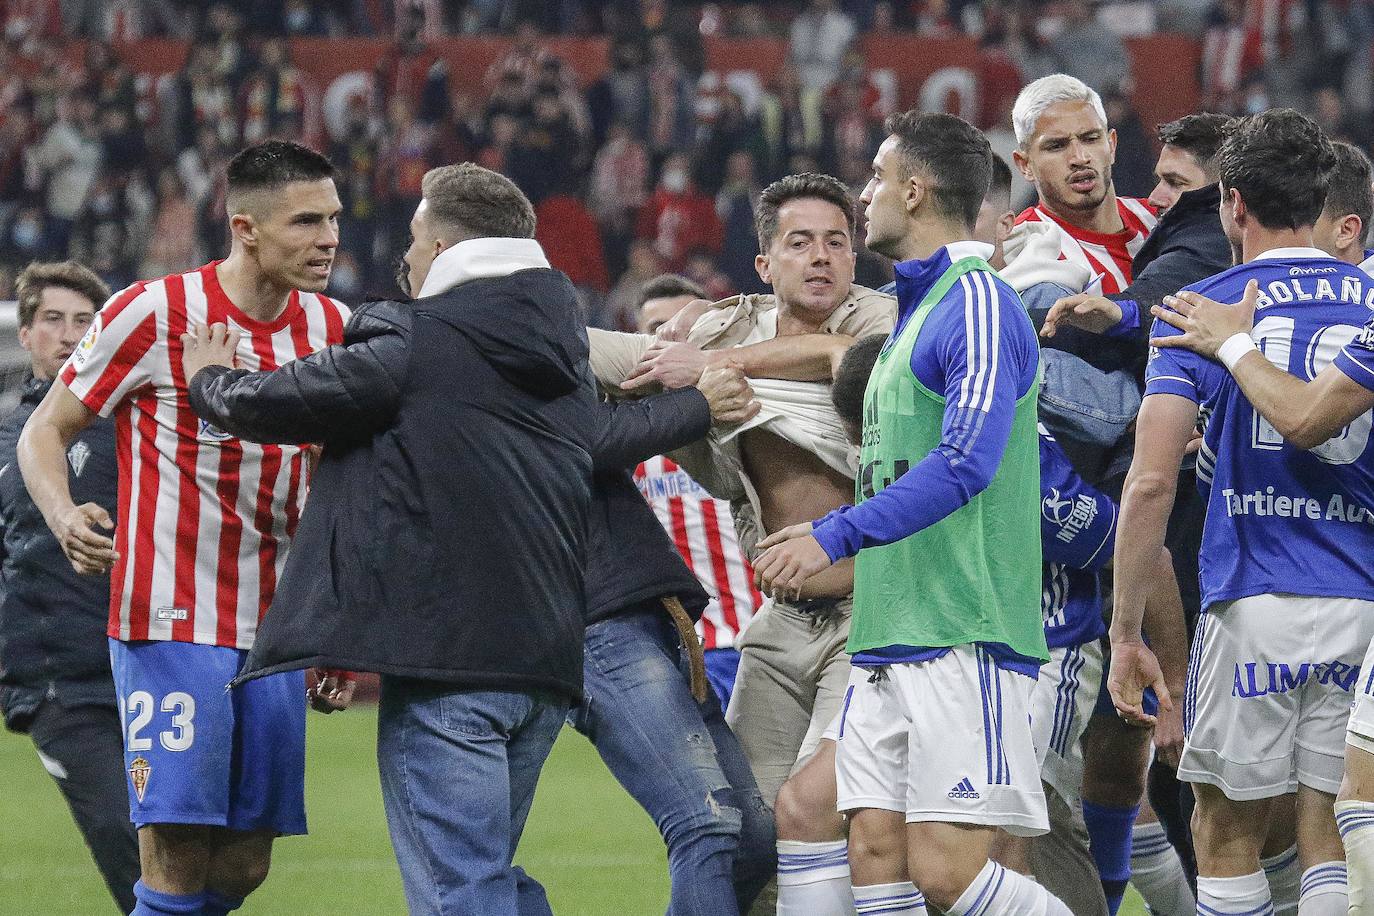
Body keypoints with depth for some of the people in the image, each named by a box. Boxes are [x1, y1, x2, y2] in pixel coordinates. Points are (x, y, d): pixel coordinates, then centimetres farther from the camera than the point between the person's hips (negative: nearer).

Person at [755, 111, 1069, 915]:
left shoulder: (978, 303, -9)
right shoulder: (914, 311, 21)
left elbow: (966, 461, -21)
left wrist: (835, 536, -22)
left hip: (965, 639, -9)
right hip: (889, 640, 9)